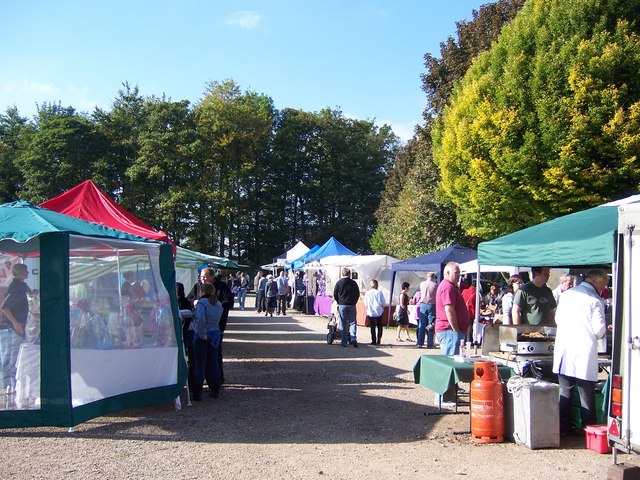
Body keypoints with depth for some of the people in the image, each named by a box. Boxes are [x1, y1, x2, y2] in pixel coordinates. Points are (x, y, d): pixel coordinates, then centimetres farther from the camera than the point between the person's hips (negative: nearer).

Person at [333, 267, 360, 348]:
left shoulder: (339, 282, 0)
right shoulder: (353, 283, 4)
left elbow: (335, 294, 1)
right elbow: (358, 294, 9)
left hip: (342, 305, -1)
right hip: (352, 305, 1)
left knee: (343, 324, 3)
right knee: (352, 322, 6)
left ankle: (344, 342, 3)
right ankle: (353, 338, -12)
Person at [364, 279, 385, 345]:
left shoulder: (367, 293, -2)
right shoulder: (379, 293, -4)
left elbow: (366, 304, 1)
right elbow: (383, 303, -2)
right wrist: (382, 309, 14)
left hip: (370, 313, 0)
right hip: (379, 312, 0)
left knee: (372, 327, 6)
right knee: (379, 326, 10)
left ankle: (374, 341, 5)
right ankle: (378, 339, 1)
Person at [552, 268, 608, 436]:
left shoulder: (567, 294, 7)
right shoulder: (595, 300, -10)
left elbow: (558, 318, 14)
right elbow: (599, 329, -12)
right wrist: (597, 335, 10)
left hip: (563, 350, 5)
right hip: (584, 353, -5)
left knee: (564, 391, 11)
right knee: (586, 393, 4)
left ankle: (562, 428, 15)